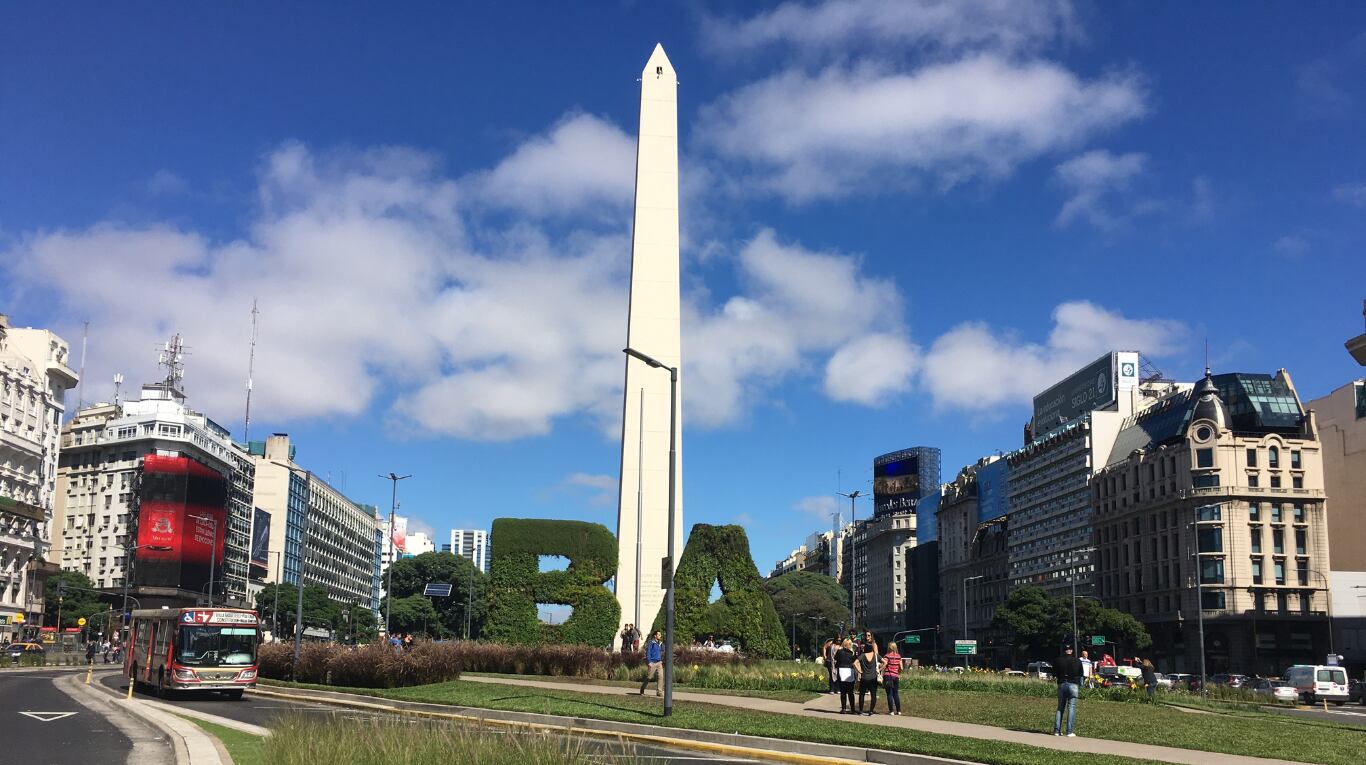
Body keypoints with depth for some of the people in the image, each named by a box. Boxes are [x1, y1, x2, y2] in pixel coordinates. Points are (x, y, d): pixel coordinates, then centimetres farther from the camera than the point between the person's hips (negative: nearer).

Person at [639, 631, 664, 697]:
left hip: (659, 663, 5)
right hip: (653, 663, -5)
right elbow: (648, 653, -10)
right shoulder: (651, 643, -8)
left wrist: (661, 661, 13)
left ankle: (659, 692, -7)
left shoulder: (660, 643, 12)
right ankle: (642, 690, 20)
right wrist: (649, 662, -16)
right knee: (649, 677, 2)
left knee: (661, 676, -9)